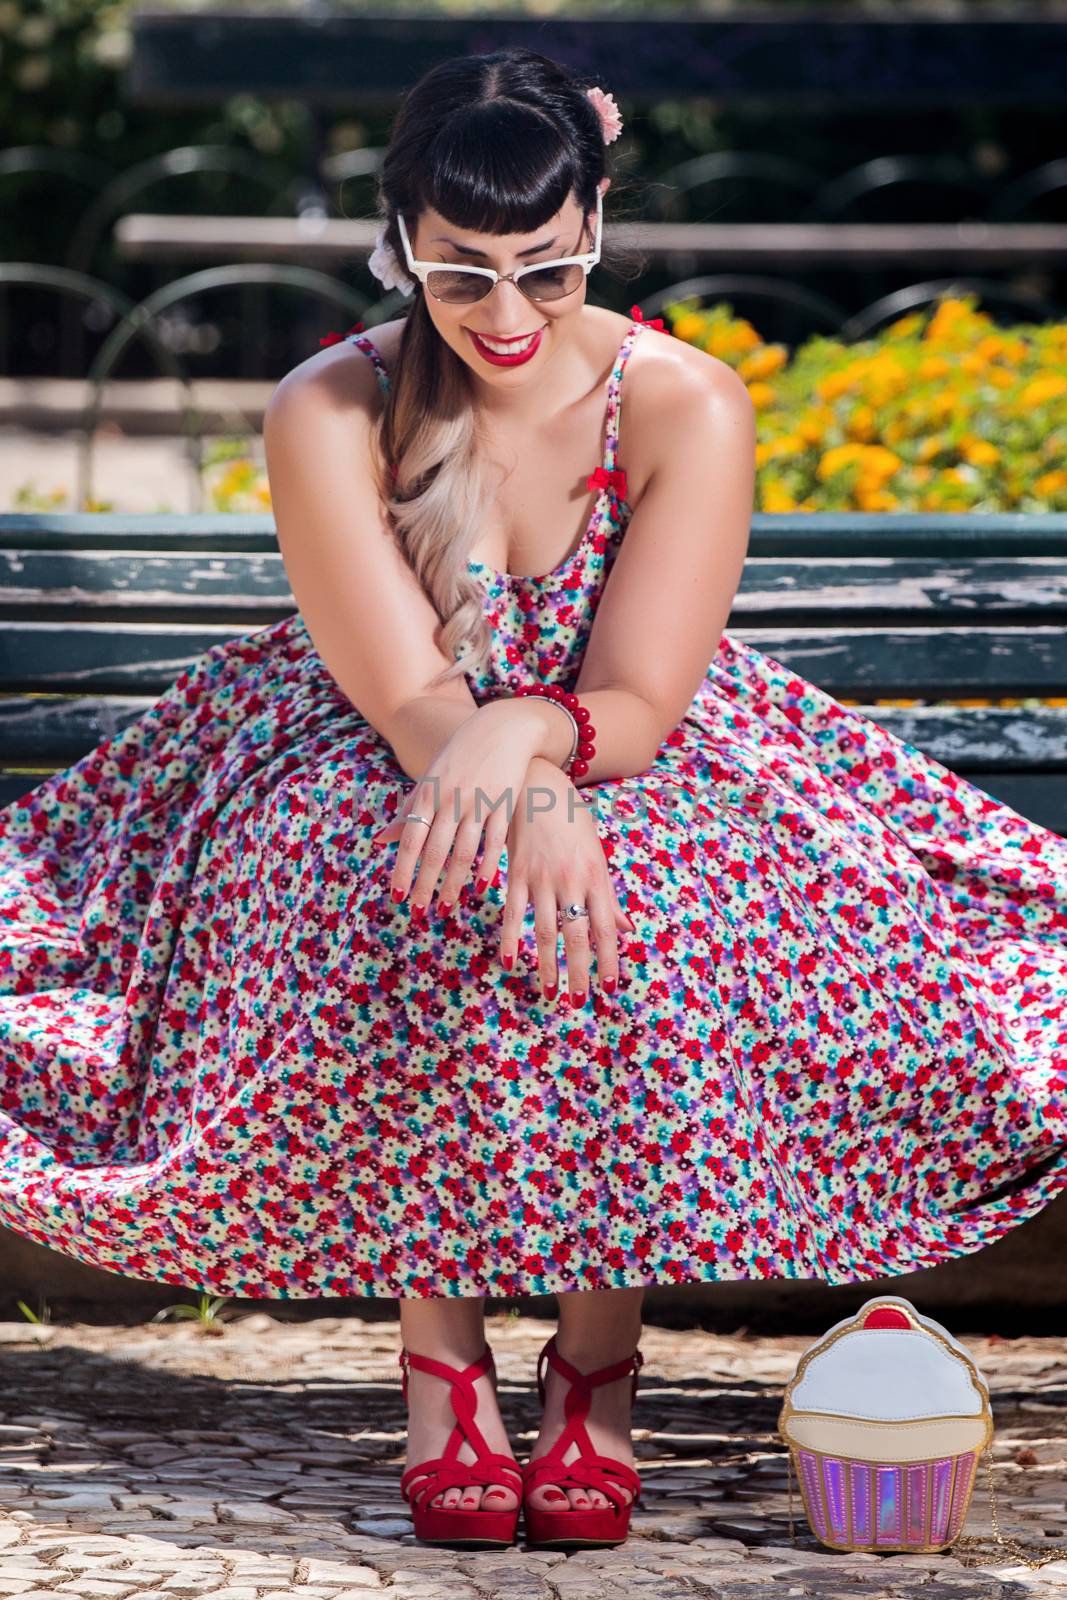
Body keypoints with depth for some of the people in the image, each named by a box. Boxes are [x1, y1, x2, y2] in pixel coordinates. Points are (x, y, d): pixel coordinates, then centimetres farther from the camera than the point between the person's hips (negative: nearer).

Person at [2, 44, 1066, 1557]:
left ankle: (599, 1359, -19)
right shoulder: (329, 413, -15)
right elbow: (402, 700, -22)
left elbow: (637, 705, -18)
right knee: (418, 907, -36)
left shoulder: (686, 407, -15)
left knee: (649, 919, -35)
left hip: (631, 772, 0)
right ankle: (439, 1348, -23)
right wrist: (527, 815, -43)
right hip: (381, 766, 0)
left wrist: (522, 740, -43)